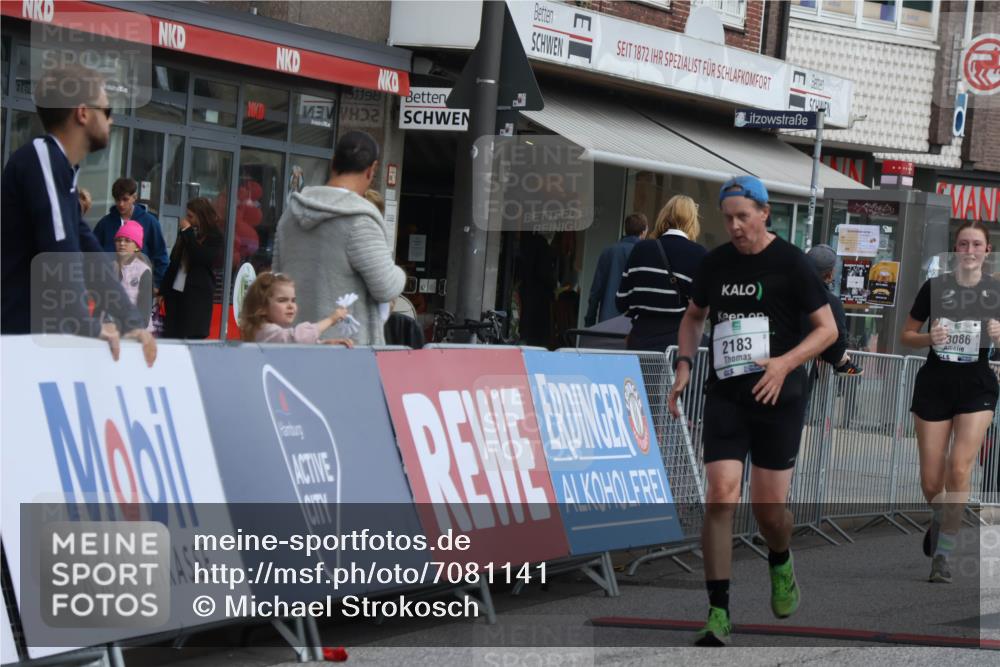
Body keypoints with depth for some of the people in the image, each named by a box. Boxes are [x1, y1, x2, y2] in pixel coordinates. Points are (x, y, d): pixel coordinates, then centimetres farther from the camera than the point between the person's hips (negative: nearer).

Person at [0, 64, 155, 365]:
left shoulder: (62, 169, 18)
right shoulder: (41, 158, -12)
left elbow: (91, 254, 19)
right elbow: (59, 250, -21)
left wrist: (133, 321, 11)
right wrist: (89, 325, -16)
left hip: (41, 334, 9)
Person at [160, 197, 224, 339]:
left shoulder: (214, 236, -3)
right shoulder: (185, 232, 15)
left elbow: (200, 258, -18)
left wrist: (187, 232, -12)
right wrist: (162, 291, 18)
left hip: (198, 295, -6)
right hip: (175, 291, 6)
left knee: (194, 338, -9)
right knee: (170, 337, 1)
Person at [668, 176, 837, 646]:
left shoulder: (790, 262, -5)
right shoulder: (715, 263, 7)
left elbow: (827, 328, -3)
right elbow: (693, 316, 24)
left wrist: (785, 363, -19)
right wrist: (683, 364, 7)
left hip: (778, 398, -2)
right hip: (725, 396, 3)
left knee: (768, 509, 1)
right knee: (720, 496, -13)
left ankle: (780, 563, 38)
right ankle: (718, 615, -10)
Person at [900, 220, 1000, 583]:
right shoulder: (935, 287, -1)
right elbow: (906, 336, 6)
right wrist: (930, 338, -14)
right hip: (935, 381, 1)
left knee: (959, 470, -16)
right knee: (931, 482, 4)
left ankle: (943, 554, -6)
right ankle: (939, 520, 38)